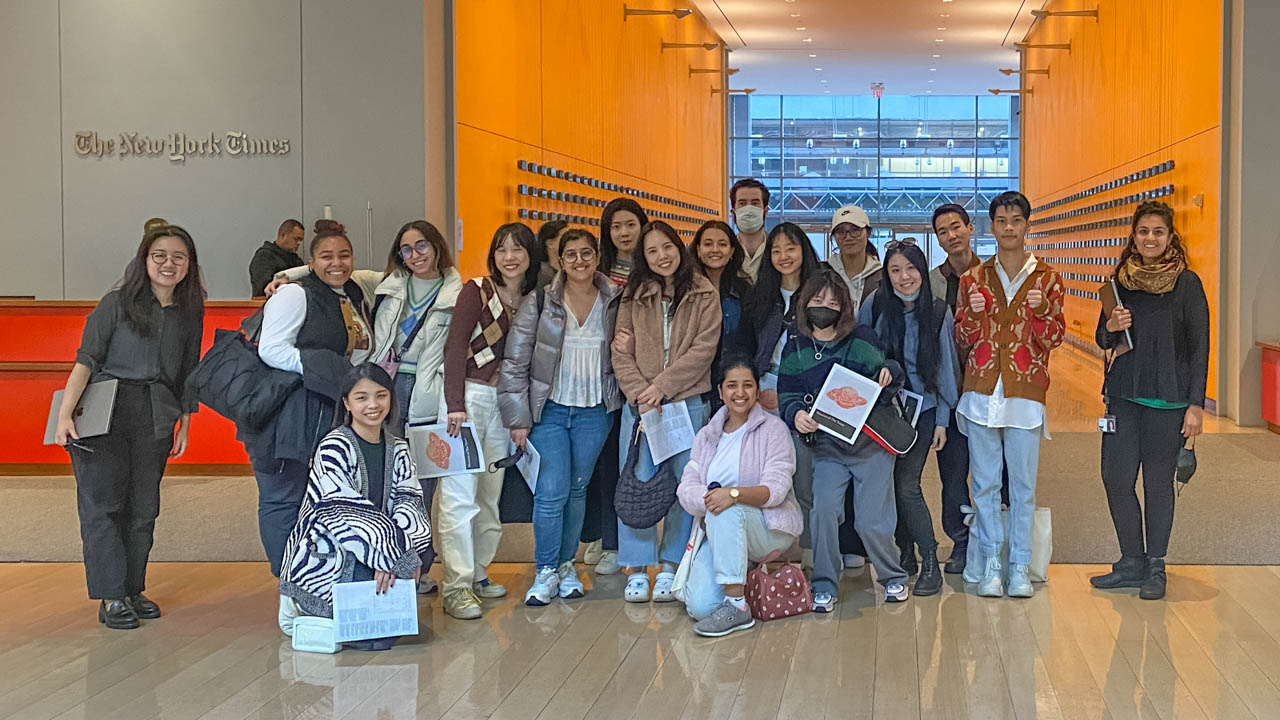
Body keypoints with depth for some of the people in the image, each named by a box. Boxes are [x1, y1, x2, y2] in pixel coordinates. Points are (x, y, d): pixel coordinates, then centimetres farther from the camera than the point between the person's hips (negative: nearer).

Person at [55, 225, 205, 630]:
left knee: (143, 509, 6)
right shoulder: (118, 303, -2)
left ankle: (133, 590, 17)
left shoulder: (189, 315, 10)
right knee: (102, 504, -6)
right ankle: (112, 597, -2)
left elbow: (187, 377, 18)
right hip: (105, 414, -4)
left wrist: (184, 426, 16)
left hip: (155, 420, 4)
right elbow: (86, 360, -7)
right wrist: (65, 414, -16)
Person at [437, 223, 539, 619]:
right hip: (467, 395, -5)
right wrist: (455, 405, -16)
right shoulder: (476, 292, -6)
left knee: (491, 493, 9)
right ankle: (456, 588, -5)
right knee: (460, 494, -7)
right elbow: (455, 348, -10)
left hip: (504, 402, 6)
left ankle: (477, 573, 21)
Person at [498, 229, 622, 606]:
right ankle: (546, 571, 6)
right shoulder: (538, 304, -5)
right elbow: (515, 364, -4)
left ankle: (566, 564, 25)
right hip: (549, 409, -2)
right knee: (552, 490, -9)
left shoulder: (614, 303, 3)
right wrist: (518, 418, -7)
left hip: (595, 412, 2)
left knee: (577, 489, 10)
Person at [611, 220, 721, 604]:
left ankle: (670, 567, 12)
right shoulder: (635, 295, 8)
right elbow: (621, 352, 4)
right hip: (639, 403, 1)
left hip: (688, 402, -1)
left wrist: (662, 386, -12)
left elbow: (704, 349, -6)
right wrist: (639, 393, -10)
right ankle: (636, 569, 7)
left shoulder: (704, 294, 2)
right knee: (636, 484, -1)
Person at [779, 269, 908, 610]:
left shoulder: (862, 339, 0)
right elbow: (786, 396, 4)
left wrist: (889, 373, -20)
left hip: (871, 441, -1)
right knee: (822, 508, -19)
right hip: (827, 445, 1)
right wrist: (796, 415, -18)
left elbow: (882, 390, 3)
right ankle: (825, 586, -2)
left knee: (871, 521, -4)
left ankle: (893, 576, 24)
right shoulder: (795, 350, 6)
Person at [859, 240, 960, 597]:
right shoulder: (875, 306, -2)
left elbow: (946, 366, 3)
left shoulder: (938, 311, -2)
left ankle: (930, 564, -1)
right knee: (890, 483, 4)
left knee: (906, 485, -10)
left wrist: (942, 420, 1)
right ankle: (906, 554, 22)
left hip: (922, 409, -2)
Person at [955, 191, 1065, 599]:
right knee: (985, 483, 3)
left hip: (1025, 394, -1)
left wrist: (1041, 311, -15)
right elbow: (963, 342, 10)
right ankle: (990, 565, 9)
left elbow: (1053, 340, 3)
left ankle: (1019, 567, 7)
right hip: (982, 392, 1)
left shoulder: (1046, 279, 6)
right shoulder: (974, 279, 9)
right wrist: (973, 313, -9)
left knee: (1023, 484, 0)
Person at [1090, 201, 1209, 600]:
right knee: (1116, 478, 2)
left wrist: (1196, 404, -9)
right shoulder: (1121, 279, 8)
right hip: (1124, 395, 4)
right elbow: (1104, 340, 15)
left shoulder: (1186, 282, -4)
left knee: (1158, 482, 3)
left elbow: (1199, 347, -4)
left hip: (1167, 399, -4)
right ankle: (1131, 563, 17)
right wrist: (1110, 327, -9)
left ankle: (1155, 567, 15)